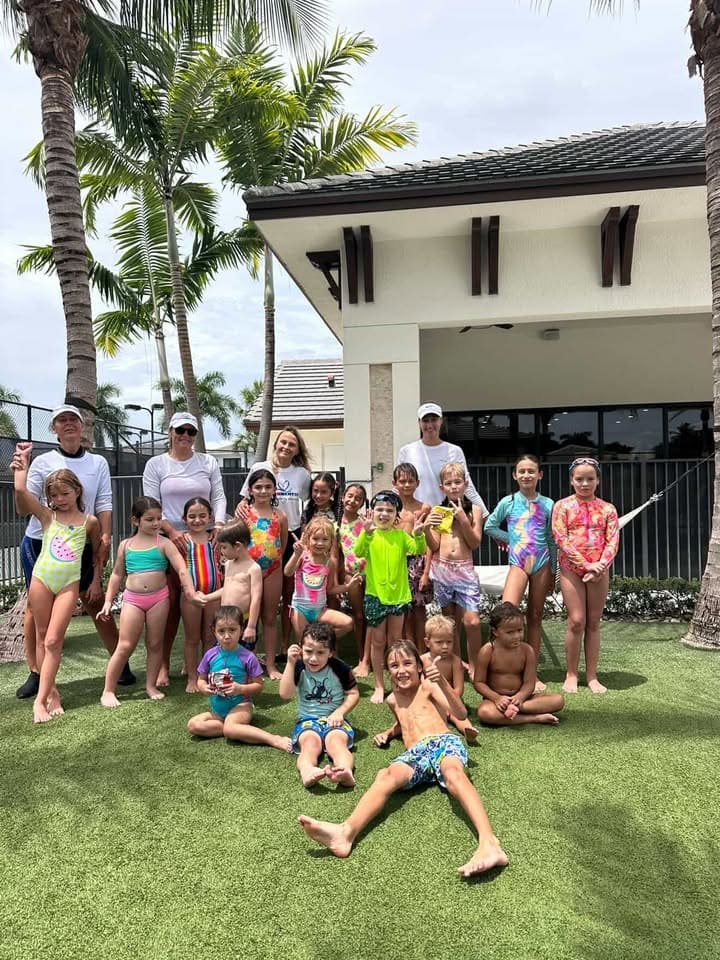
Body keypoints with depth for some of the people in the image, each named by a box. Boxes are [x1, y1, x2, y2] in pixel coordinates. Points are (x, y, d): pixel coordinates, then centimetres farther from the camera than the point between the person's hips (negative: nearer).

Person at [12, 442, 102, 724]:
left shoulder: (89, 521, 3)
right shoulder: (46, 515, 1)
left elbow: (98, 553, 15)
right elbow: (21, 491, -14)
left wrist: (96, 581, 12)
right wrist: (23, 460, -6)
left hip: (69, 584, -1)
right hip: (41, 578, 2)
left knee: (53, 641, -5)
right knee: (42, 637, 9)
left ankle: (40, 699, 0)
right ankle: (51, 692, 22)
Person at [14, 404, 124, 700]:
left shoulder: (98, 463, 5)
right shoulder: (42, 462, 0)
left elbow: (104, 504, 1)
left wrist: (105, 539, -9)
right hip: (40, 543, 0)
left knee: (95, 603, 3)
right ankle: (35, 674, 17)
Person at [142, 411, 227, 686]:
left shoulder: (208, 462, 10)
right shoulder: (156, 464, 4)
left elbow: (219, 497, 7)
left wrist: (219, 524, -10)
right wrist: (172, 532, -15)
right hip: (170, 539, -2)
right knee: (172, 602, -3)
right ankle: (163, 665, 7)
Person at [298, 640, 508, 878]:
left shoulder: (428, 686, 12)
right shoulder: (393, 700, 27)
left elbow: (461, 713, -3)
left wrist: (442, 682, -17)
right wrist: (387, 733, 28)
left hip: (444, 741, -3)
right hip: (415, 754, 3)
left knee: (453, 773, -39)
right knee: (386, 775, -30)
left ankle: (489, 844, -60)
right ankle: (346, 832, -56)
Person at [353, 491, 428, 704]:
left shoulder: (401, 535, 2)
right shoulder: (369, 535, -6)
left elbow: (419, 550, -12)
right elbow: (358, 552, -24)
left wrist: (418, 535, -31)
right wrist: (366, 533, -41)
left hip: (398, 594, 2)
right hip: (375, 595, -2)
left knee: (396, 641, 13)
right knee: (378, 642, 10)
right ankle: (379, 686, 21)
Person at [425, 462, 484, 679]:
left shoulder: (474, 510, 3)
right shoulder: (437, 511, 4)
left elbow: (475, 543, -2)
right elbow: (434, 546, 1)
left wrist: (463, 520, -13)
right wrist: (427, 528, -17)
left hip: (464, 570, -1)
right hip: (442, 569, 1)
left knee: (472, 622, -9)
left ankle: (473, 666, 8)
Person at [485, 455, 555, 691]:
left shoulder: (547, 504, 5)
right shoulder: (508, 502, 2)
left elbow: (552, 540, 10)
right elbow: (490, 526, 13)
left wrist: (553, 571, 11)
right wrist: (510, 539, 4)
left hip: (541, 564, 2)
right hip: (518, 564, -2)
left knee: (535, 616, 8)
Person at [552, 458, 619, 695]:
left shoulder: (607, 509, 8)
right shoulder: (563, 506, 1)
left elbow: (612, 541, 0)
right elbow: (561, 539, -8)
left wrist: (600, 566, -15)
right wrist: (585, 564, -15)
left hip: (599, 570, 2)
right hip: (571, 568, -2)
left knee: (593, 623, 7)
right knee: (576, 621, -4)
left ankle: (591, 676, 15)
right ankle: (571, 674, 8)